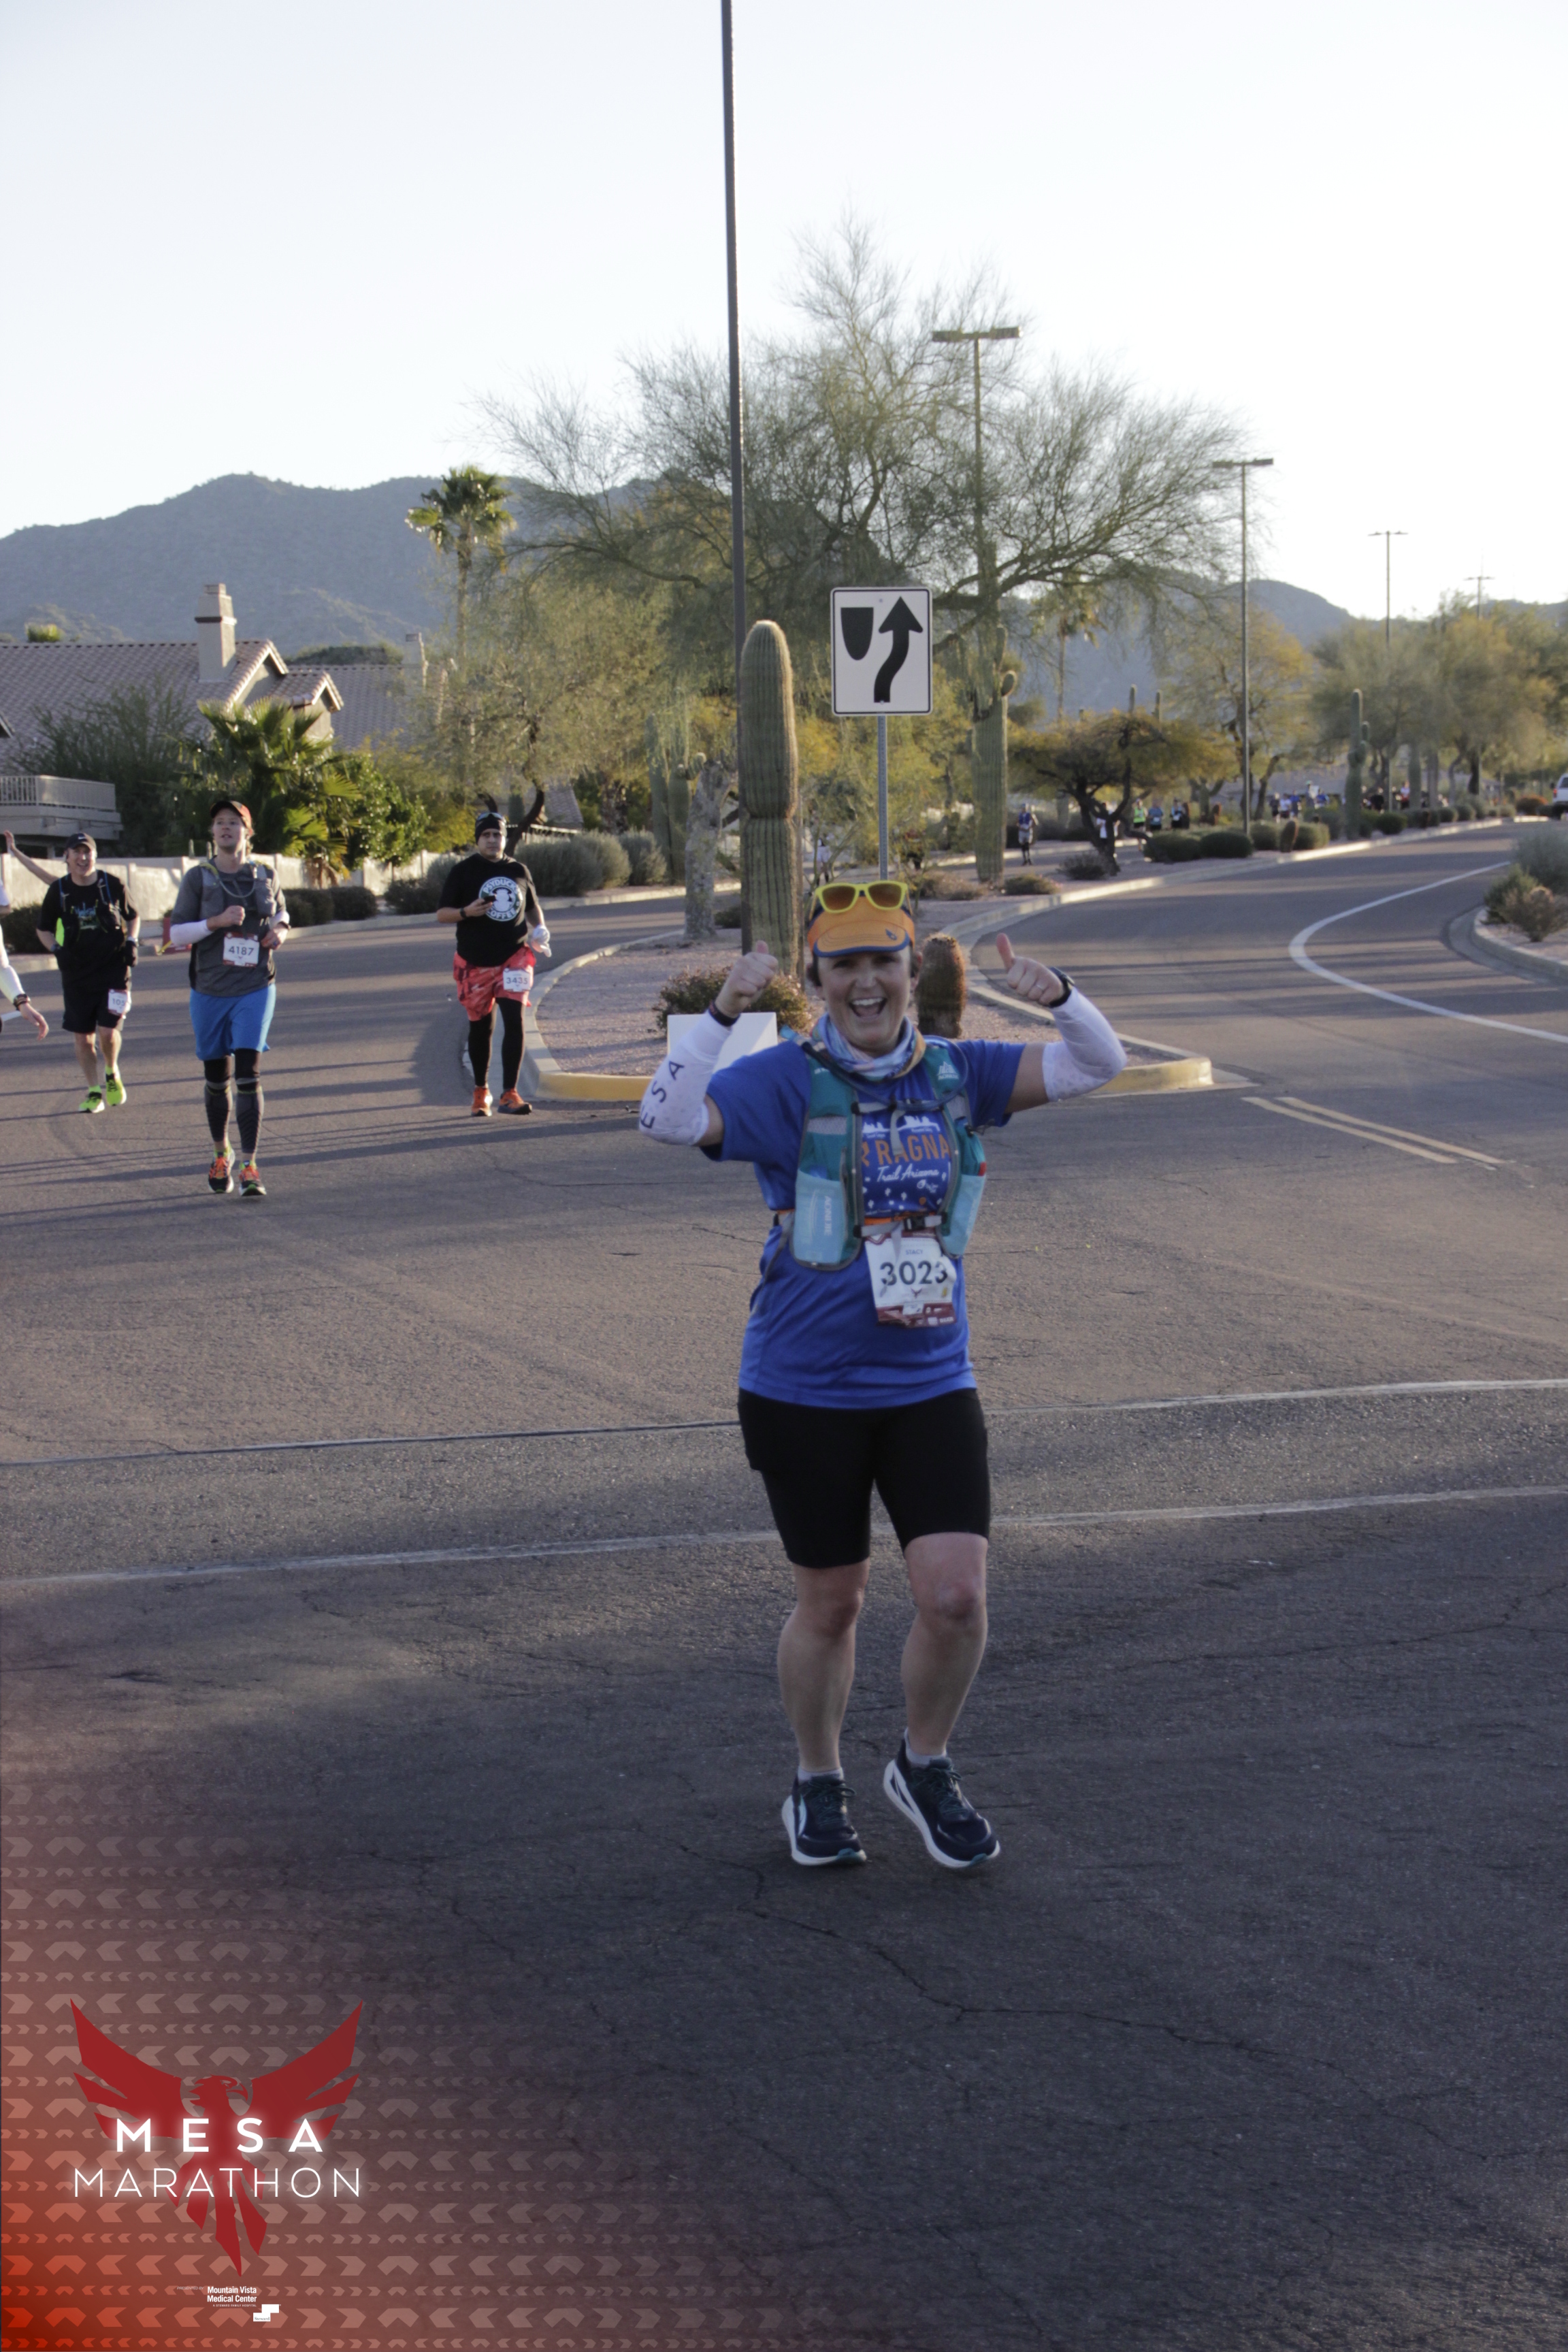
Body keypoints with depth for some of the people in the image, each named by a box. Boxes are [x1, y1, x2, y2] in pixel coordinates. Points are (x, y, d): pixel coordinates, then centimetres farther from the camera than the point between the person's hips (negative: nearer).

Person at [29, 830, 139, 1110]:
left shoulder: (113, 885, -2)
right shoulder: (58, 890, 0)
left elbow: (133, 917, 13)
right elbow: (44, 929, 12)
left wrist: (131, 941, -3)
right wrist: (56, 949, -6)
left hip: (114, 969, -2)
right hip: (76, 975, 2)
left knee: (107, 1031, -12)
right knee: (82, 1037, 4)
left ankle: (112, 1074, 19)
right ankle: (94, 1092, 19)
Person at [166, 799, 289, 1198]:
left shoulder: (266, 877, 5)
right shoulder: (198, 878, -2)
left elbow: (281, 912, 23)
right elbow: (176, 935, -6)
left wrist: (279, 930, 0)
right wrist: (217, 921, -20)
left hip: (255, 989, 0)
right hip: (210, 991, 0)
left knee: (248, 1075, -13)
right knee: (216, 1079, 11)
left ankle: (249, 1168, -14)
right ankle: (221, 1155, 32)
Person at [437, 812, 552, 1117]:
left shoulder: (519, 871, 10)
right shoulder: (463, 872, 0)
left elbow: (534, 905, 26)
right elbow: (441, 914, -3)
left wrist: (541, 931, 7)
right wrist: (467, 912, -21)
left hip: (514, 957, 1)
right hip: (475, 962, -1)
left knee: (514, 1021, -12)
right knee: (480, 1027, 7)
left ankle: (509, 1094, -13)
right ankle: (481, 1092, 25)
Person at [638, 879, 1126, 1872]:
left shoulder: (957, 1075, 2)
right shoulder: (788, 1081, -8)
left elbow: (1097, 1066, 0)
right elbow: (670, 1118, -22)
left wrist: (1060, 995, -21)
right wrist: (723, 1013, -35)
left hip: (932, 1384, 2)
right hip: (805, 1390, -2)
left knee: (957, 1597, -7)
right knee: (830, 1603, 10)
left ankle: (924, 1768, 19)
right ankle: (819, 1787, 33)